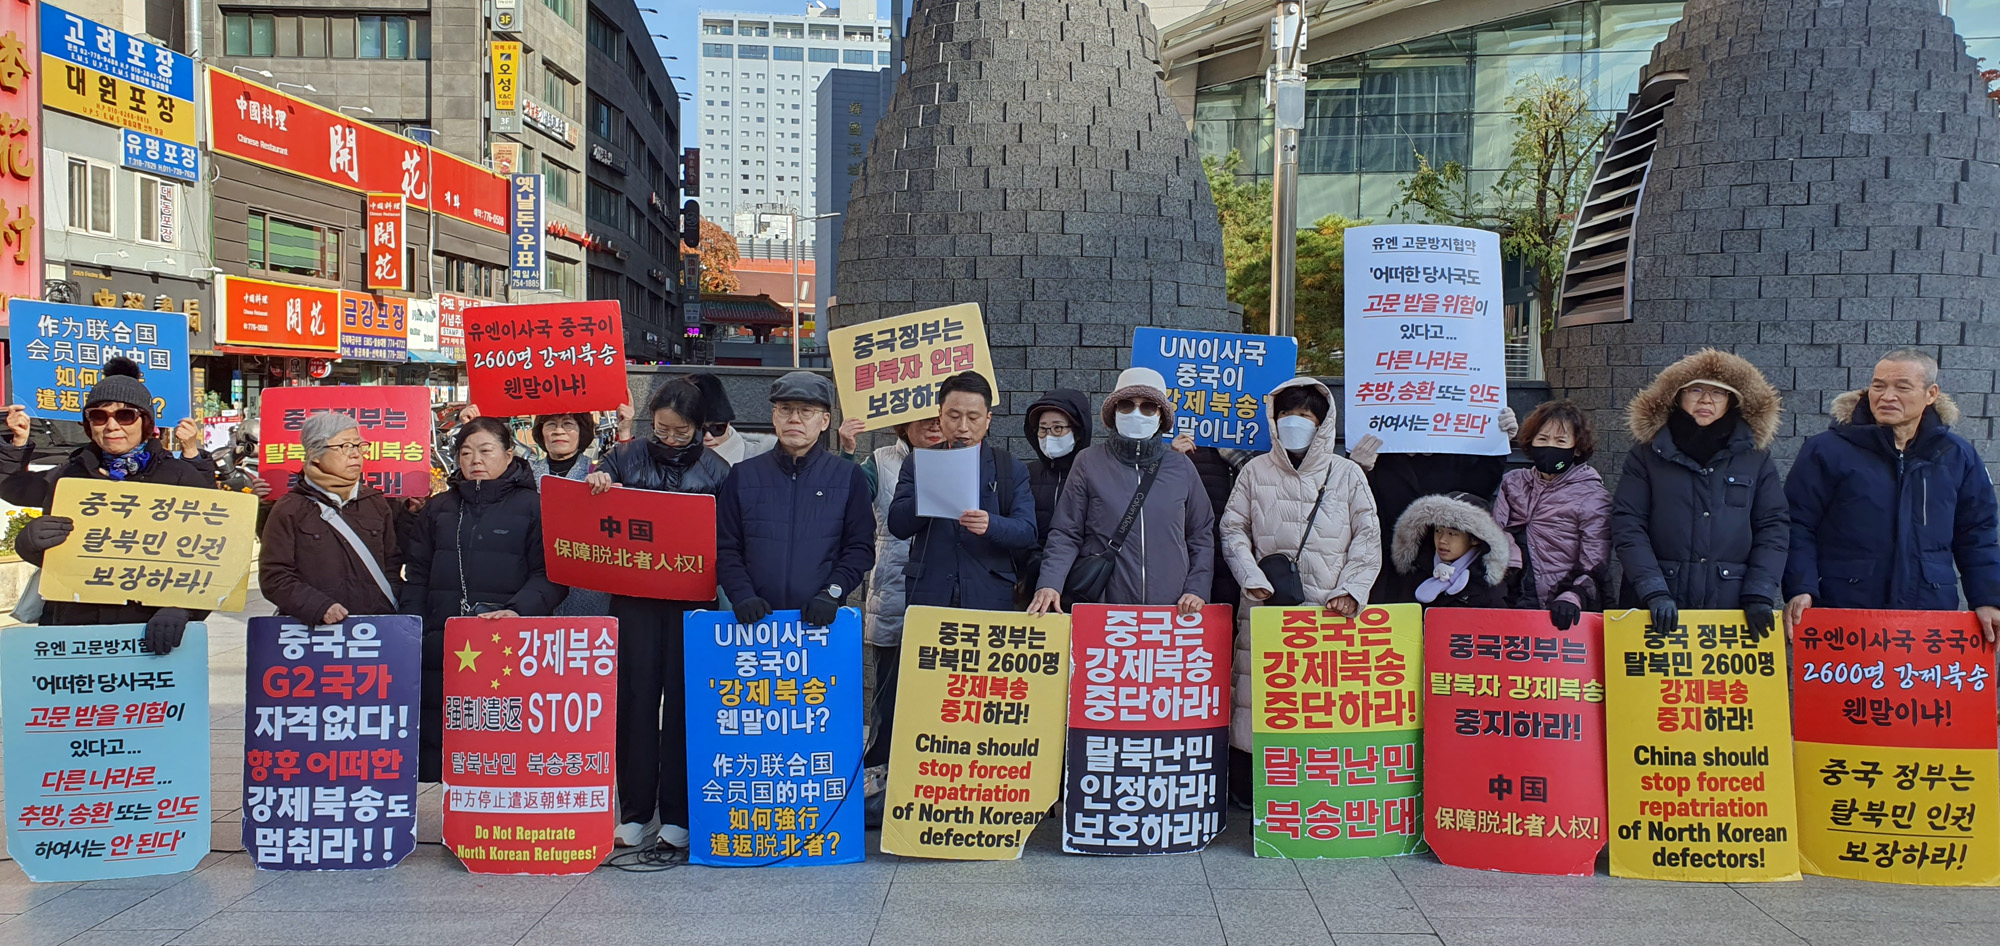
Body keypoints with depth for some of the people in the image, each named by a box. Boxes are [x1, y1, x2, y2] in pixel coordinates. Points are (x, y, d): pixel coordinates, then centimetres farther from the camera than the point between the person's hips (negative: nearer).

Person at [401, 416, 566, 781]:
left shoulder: (533, 506, 5)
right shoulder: (438, 509, 18)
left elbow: (550, 574, -3)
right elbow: (416, 577, 16)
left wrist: (518, 611, -20)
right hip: (440, 648, 4)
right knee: (435, 742, 3)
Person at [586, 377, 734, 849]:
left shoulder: (715, 470, 6)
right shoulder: (625, 458, 9)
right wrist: (595, 485, -11)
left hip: (692, 601, -1)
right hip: (634, 598, 1)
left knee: (684, 702, 2)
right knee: (635, 698, 2)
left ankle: (677, 815, 10)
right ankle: (635, 813, 11)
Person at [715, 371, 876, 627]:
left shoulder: (849, 477, 7)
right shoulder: (743, 476, 10)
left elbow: (861, 547, 3)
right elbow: (725, 548, 7)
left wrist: (832, 593, -11)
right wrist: (742, 595, -9)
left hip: (821, 619, -1)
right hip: (757, 619, 1)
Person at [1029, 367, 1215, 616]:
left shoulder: (1182, 468, 9)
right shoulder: (1089, 463, 3)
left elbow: (1201, 536, 14)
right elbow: (1066, 534, 1)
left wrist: (1197, 590, 2)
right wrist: (1049, 584, -13)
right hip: (1102, 606, -2)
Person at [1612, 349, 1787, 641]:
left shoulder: (1755, 455, 9)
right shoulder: (1647, 453, 4)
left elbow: (1773, 527, 6)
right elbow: (1627, 526, -3)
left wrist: (1759, 595, -5)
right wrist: (1653, 592, -14)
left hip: (1732, 607, 1)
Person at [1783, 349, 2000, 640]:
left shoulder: (1958, 456, 11)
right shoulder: (1826, 451, 0)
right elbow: (1798, 528, -3)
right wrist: (1800, 589, -16)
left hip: (1930, 614, 3)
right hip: (1838, 613, -3)